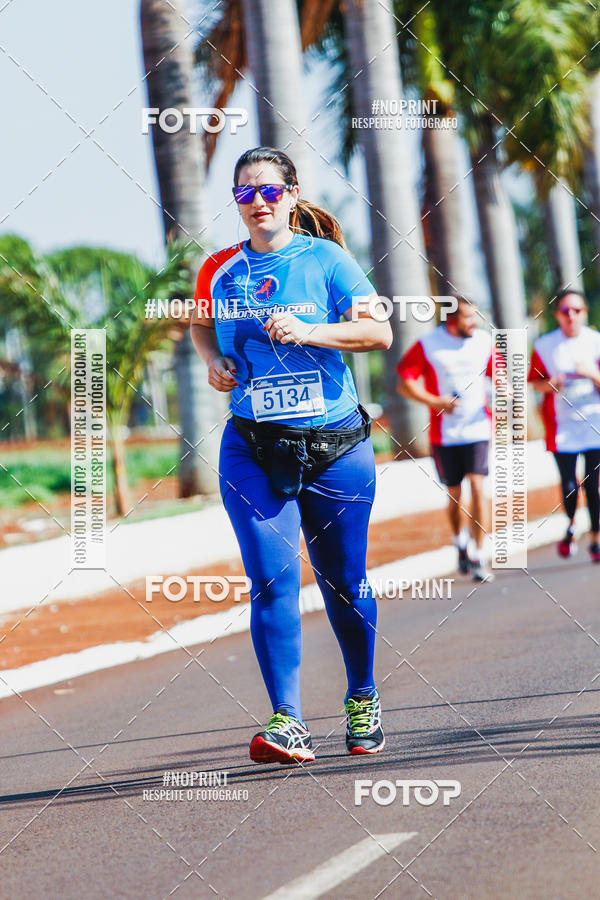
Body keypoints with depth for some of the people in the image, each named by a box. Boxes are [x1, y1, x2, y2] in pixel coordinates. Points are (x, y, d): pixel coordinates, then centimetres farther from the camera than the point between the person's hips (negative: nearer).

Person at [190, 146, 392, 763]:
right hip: (252, 450, 1)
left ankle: (362, 701, 32)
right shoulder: (219, 270, 7)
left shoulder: (326, 260, -2)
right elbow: (200, 323, 27)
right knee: (271, 580, -13)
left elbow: (379, 332, -7)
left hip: (335, 445, -1)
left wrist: (307, 332, -20)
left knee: (344, 582, 9)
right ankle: (288, 724, -17)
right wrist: (212, 360, 6)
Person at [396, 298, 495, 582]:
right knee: (454, 495, 7)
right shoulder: (427, 345, -5)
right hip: (444, 432, -1)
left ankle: (479, 557, -9)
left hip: (477, 428, 1)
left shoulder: (483, 340, 5)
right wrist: (436, 402, -18)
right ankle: (460, 542, 35)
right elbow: (404, 383, -5)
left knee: (477, 488, -12)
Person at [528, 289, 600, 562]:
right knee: (569, 486, -5)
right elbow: (535, 382, 10)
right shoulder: (545, 346, 2)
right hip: (562, 426, 0)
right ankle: (570, 526, 24)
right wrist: (550, 384, -11)